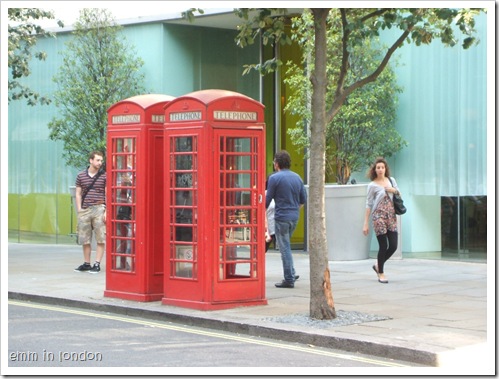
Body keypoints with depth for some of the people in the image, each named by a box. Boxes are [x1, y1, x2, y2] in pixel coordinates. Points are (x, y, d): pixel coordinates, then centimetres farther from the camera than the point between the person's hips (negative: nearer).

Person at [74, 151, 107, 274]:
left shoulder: (104, 176, 3)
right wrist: (79, 210, 3)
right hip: (85, 209, 2)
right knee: (84, 240, 7)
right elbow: (78, 194, 12)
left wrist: (106, 212, -6)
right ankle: (86, 263, 17)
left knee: (100, 239, -4)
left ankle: (97, 264, 1)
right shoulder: (81, 176, 9)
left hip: (99, 208, -2)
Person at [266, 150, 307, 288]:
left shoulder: (274, 178, -10)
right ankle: (291, 274, 19)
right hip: (294, 216, 7)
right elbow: (304, 199, 12)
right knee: (285, 245, 21)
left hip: (282, 216, -6)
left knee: (285, 248, -1)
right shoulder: (297, 177, 9)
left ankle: (289, 279, 0)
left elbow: (268, 199, -7)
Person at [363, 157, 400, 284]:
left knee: (393, 246, 1)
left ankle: (378, 266, 25)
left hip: (391, 216, 5)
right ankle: (381, 273, 11)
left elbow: (399, 194, 21)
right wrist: (366, 223, -4)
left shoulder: (391, 180, 10)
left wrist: (394, 190, -3)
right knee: (383, 246, -4)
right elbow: (368, 204, -1)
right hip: (379, 216, -5)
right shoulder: (372, 185, -3)